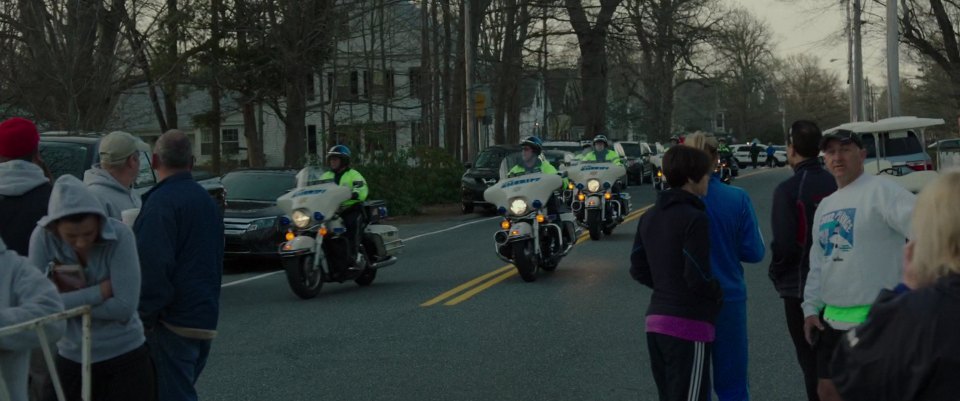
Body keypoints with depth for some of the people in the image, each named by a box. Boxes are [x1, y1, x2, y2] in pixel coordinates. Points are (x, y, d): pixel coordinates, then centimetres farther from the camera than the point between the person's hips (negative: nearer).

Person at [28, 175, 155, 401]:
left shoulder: (119, 235, -17)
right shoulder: (43, 237, -12)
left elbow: (125, 307, -20)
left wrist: (68, 300, -16)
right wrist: (101, 290, -19)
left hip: (125, 357, -2)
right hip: (72, 361, 2)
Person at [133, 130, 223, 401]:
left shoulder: (162, 201, -14)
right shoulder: (205, 200, 16)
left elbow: (153, 266, -21)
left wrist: (146, 316, -15)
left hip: (174, 323, -9)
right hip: (205, 320, 9)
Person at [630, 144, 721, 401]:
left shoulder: (650, 217, 10)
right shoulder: (694, 218, -16)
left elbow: (638, 270, 13)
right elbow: (697, 276, -19)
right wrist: (718, 294, 0)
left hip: (656, 319, 8)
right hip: (688, 323, -8)